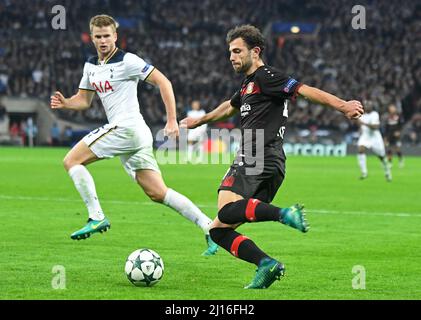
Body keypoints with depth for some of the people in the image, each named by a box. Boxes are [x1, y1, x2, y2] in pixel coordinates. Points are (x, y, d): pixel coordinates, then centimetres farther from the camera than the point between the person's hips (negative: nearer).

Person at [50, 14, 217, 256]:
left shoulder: (127, 61, -7)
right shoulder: (91, 66, 17)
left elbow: (162, 81, -8)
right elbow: (84, 100, 25)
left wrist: (172, 120, -13)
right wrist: (65, 103, 3)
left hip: (126, 126, -8)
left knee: (72, 160, -7)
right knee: (158, 193, 5)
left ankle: (97, 217, -10)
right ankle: (209, 228, 3)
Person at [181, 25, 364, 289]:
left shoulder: (266, 77, -1)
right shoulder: (248, 85, 27)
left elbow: (305, 91, -12)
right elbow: (229, 108, 48)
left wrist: (343, 106, -25)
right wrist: (198, 121, 63)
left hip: (261, 161, -9)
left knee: (226, 209, -31)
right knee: (219, 230, 3)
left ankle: (284, 213, -38)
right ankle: (266, 264, -10)